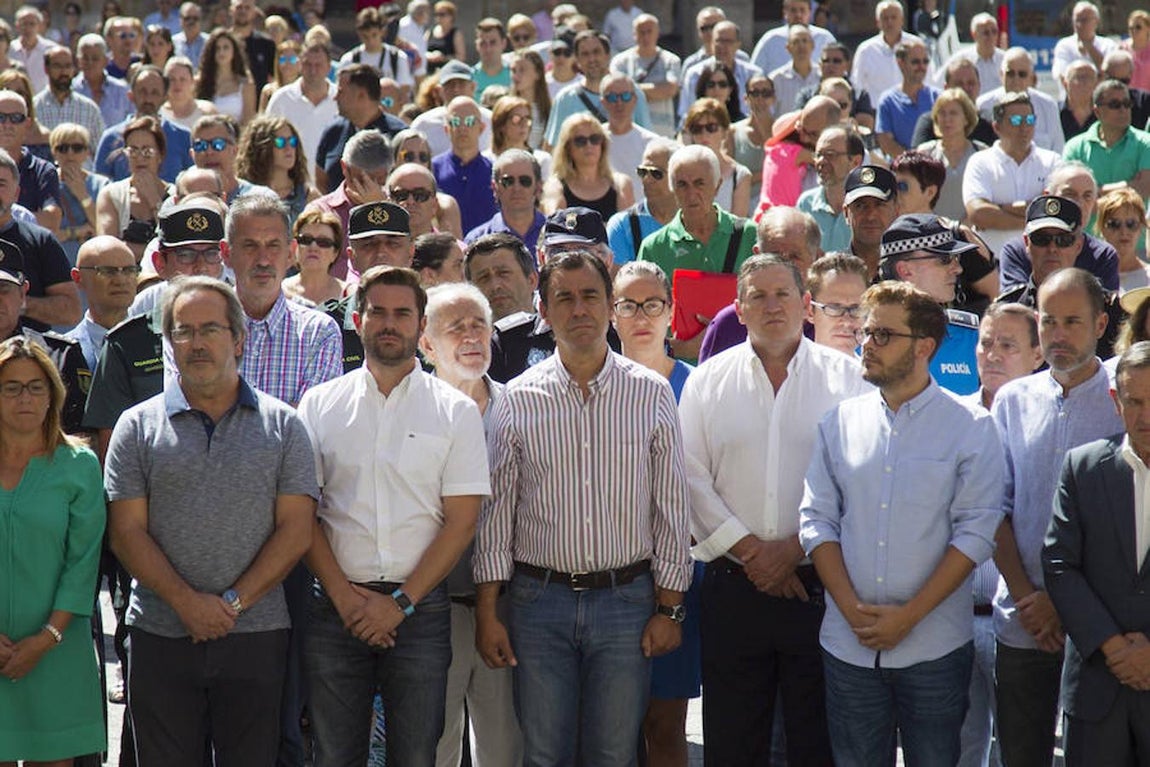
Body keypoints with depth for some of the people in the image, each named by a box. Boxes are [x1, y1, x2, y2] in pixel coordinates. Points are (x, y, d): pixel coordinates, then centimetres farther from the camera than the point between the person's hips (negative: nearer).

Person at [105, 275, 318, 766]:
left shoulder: (282, 426, 7)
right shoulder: (139, 427, 7)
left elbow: (296, 531, 0)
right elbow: (127, 532, 0)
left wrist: (233, 603, -10)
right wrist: (188, 602, -12)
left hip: (256, 635, 0)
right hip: (160, 634, 0)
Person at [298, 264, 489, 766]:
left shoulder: (455, 411, 4)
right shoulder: (320, 404, 7)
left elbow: (461, 522, -1)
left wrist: (400, 603, -8)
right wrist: (343, 595, -7)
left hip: (420, 608, -1)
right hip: (335, 607, 1)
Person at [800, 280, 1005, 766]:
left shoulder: (971, 429, -2)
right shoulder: (839, 423, 8)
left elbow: (976, 533, -7)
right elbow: (816, 520, 6)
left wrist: (908, 616, -12)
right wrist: (852, 610, -7)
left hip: (935, 649, -3)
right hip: (849, 645, 3)